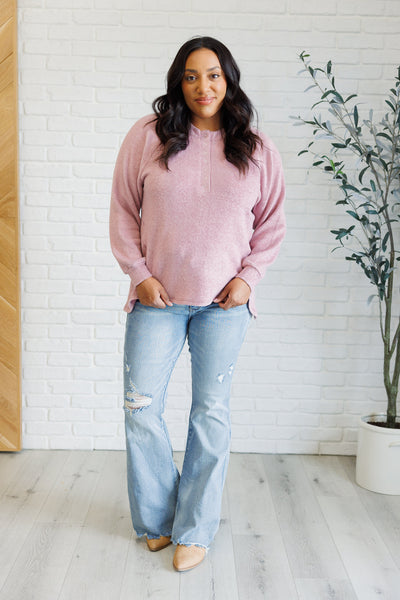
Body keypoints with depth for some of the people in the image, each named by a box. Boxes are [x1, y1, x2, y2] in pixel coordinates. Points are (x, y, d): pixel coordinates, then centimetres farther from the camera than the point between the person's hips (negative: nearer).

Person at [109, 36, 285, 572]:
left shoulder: (256, 149, 4)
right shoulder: (147, 136, 0)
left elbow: (271, 221, 10)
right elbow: (123, 210, 4)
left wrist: (248, 277, -2)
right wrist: (140, 275, -4)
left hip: (224, 302, 1)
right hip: (157, 298, 0)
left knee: (211, 412, 5)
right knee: (140, 408, 1)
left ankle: (195, 530, 21)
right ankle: (156, 520, 24)